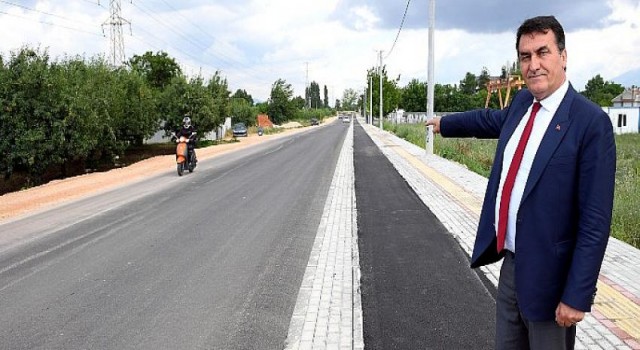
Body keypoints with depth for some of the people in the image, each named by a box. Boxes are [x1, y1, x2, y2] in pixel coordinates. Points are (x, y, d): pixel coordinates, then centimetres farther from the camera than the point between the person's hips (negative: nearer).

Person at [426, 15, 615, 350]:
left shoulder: (591, 122, -17)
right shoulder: (522, 102, 3)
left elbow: (595, 220, -18)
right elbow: (492, 119, 27)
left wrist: (577, 295, -18)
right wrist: (445, 123, 42)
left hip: (548, 274, -6)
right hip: (511, 263, 7)